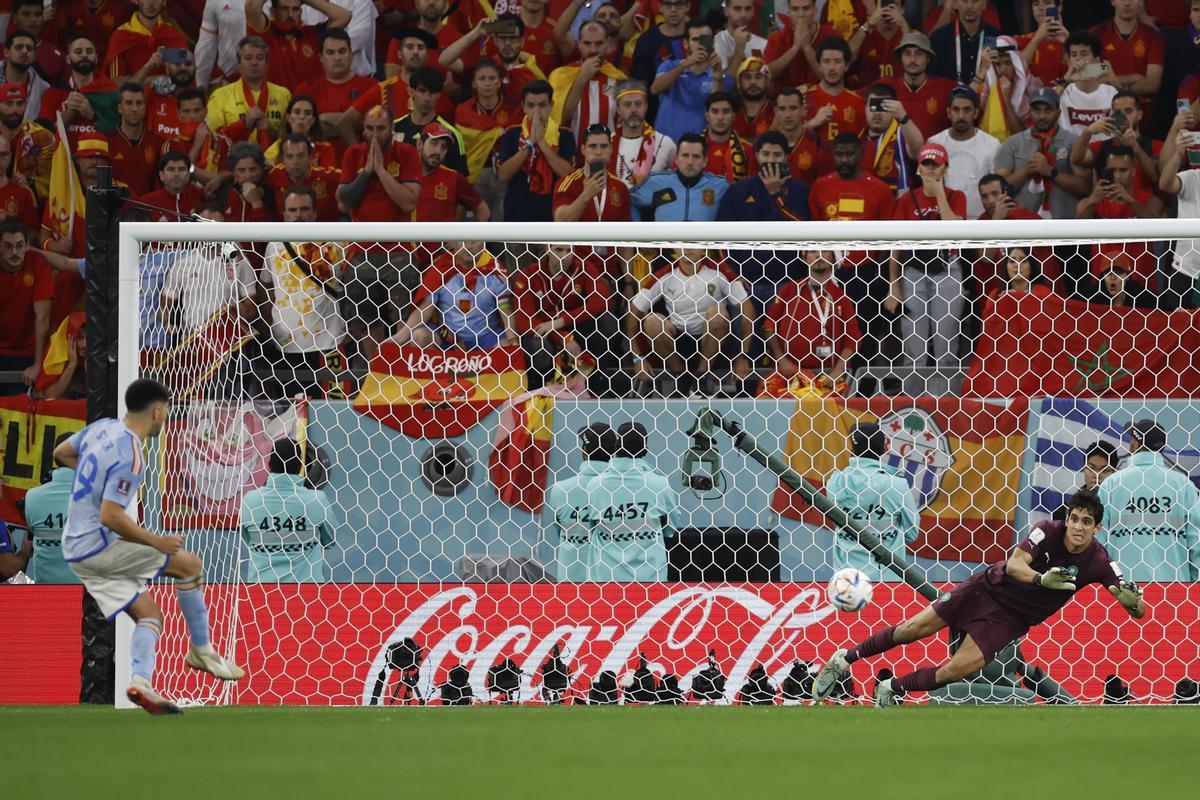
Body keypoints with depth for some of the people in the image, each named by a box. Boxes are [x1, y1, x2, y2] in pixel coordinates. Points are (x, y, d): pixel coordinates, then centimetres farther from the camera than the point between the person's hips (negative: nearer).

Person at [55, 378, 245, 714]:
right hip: (99, 545, -9)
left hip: (75, 547, 9)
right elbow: (110, 517, -27)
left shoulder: (101, 428, 5)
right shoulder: (130, 456, -22)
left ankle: (141, 682, -12)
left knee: (149, 615, 8)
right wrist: (157, 542, -16)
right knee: (190, 564, -1)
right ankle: (202, 651, 10)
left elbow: (61, 453, 23)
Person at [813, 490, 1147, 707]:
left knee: (960, 669, -18)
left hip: (1009, 619, 1)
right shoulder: (1048, 532, -18)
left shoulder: (1098, 562, -15)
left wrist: (1130, 598, -42)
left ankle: (892, 689, 4)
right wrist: (1041, 580, -51)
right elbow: (1014, 564, -31)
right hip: (989, 588, -1)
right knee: (916, 628, -5)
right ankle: (844, 659, 14)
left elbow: (1138, 611, -17)